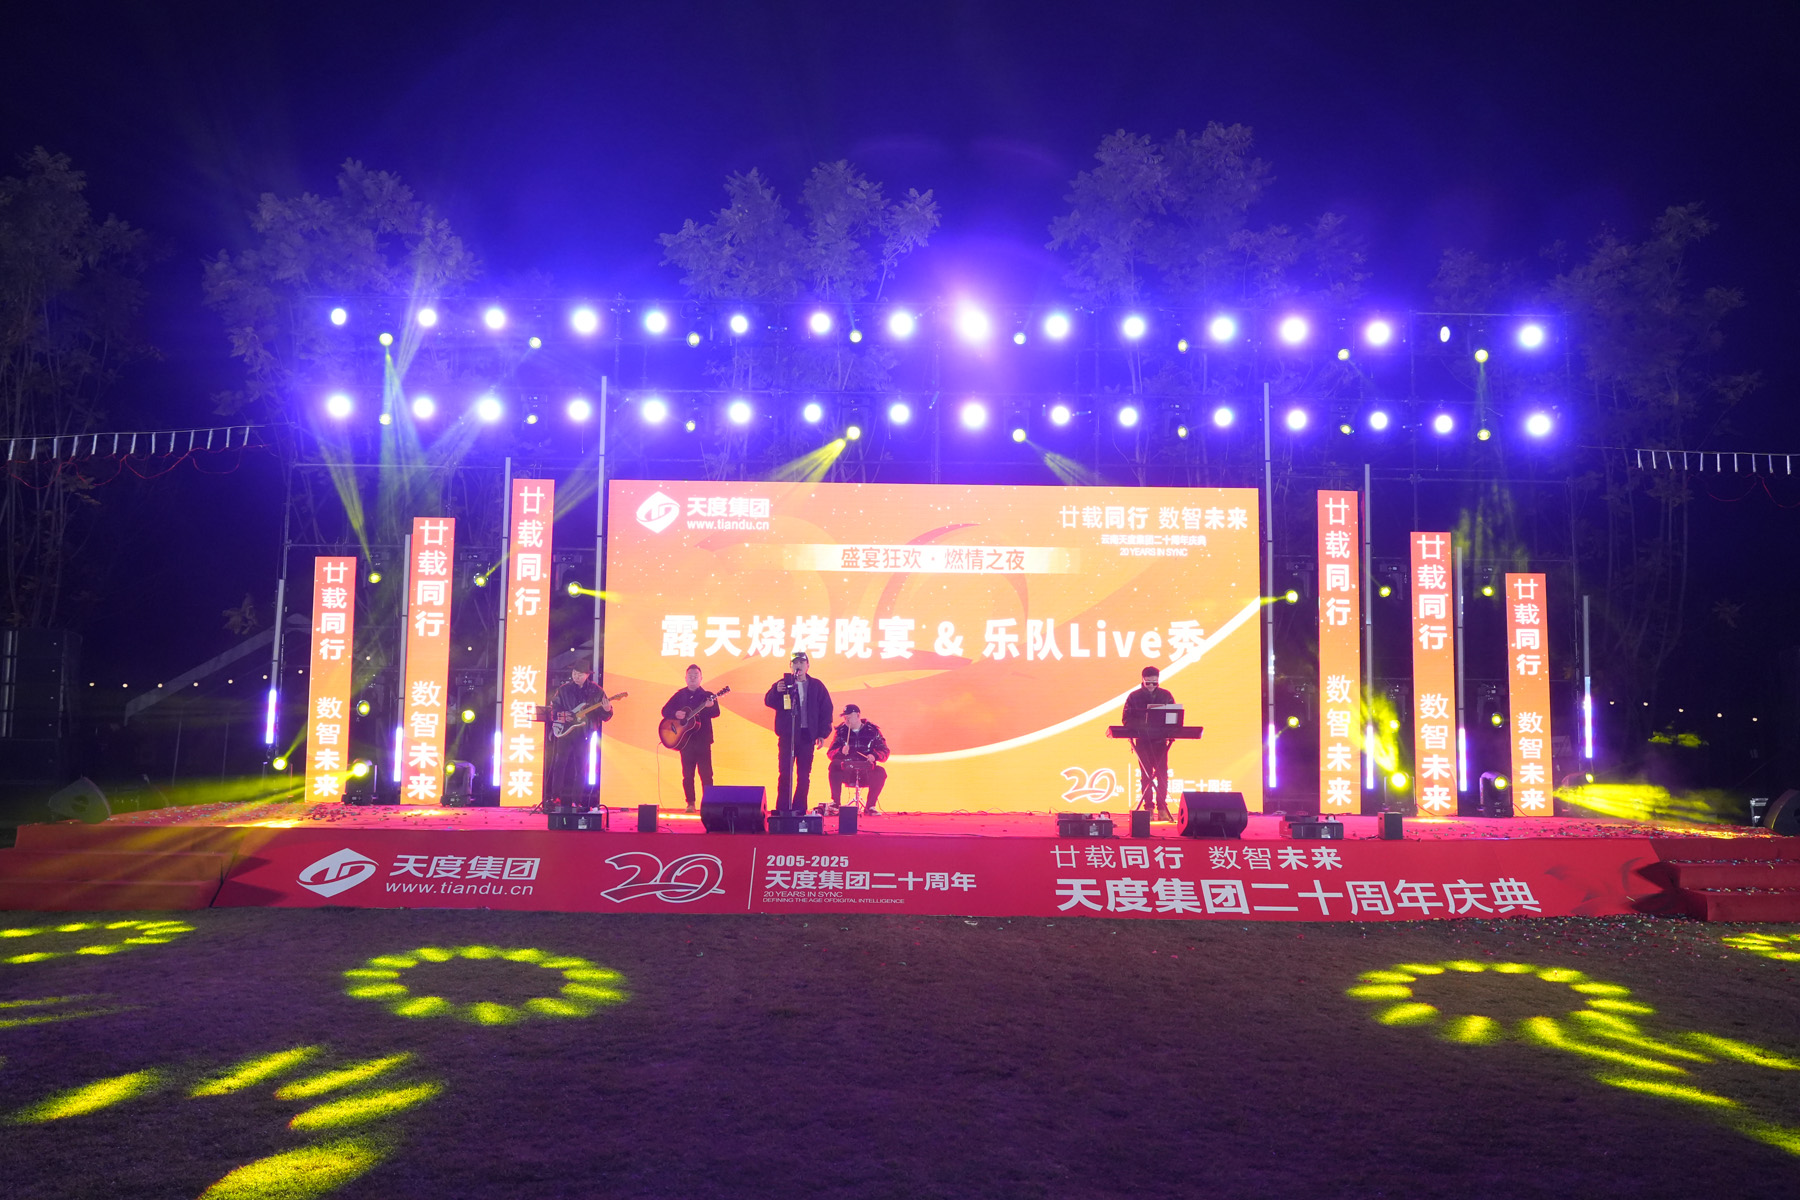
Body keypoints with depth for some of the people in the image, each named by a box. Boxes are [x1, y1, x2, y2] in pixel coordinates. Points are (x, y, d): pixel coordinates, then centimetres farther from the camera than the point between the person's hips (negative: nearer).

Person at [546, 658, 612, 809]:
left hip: (583, 735, 0)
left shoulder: (596, 691, 3)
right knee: (559, 763, -7)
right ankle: (555, 797, -1)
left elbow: (606, 717, 4)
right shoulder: (563, 690, 6)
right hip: (564, 733, 0)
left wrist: (606, 711, -19)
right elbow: (553, 709, 11)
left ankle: (576, 801, 6)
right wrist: (562, 715, -9)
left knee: (581, 769, 0)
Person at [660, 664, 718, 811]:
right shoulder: (680, 695, 11)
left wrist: (710, 706, -33)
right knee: (687, 774, 4)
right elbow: (665, 710, 8)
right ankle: (690, 803, 12)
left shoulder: (707, 695, 3)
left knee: (706, 774, -5)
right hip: (685, 739, 2)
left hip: (702, 740, -2)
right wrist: (675, 714, -13)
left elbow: (716, 713, -11)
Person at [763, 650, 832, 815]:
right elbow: (769, 702, -6)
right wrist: (776, 691, -27)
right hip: (787, 735, -1)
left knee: (804, 775, 4)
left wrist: (822, 734, 0)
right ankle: (782, 809, 0)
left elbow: (826, 710, 6)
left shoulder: (816, 686, 6)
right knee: (785, 773, -3)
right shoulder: (783, 684, 3)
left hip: (807, 735, 1)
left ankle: (799, 809, 11)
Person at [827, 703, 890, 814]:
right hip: (846, 772, 0)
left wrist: (874, 756, -23)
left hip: (867, 771, 0)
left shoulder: (872, 731, 2)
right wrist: (841, 751, -22)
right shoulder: (841, 731, 4)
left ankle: (870, 806, -14)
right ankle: (836, 802, -17)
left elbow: (884, 752, -1)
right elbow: (830, 753, -1)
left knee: (881, 772, -29)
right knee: (834, 766, -28)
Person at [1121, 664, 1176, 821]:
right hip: (1142, 742, -1)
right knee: (1146, 776, 3)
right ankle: (1148, 808, 6)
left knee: (1162, 775, -1)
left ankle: (1162, 809, 3)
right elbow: (1126, 719, 3)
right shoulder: (1134, 696, 1)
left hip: (1160, 741, 1)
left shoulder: (1165, 695, 5)